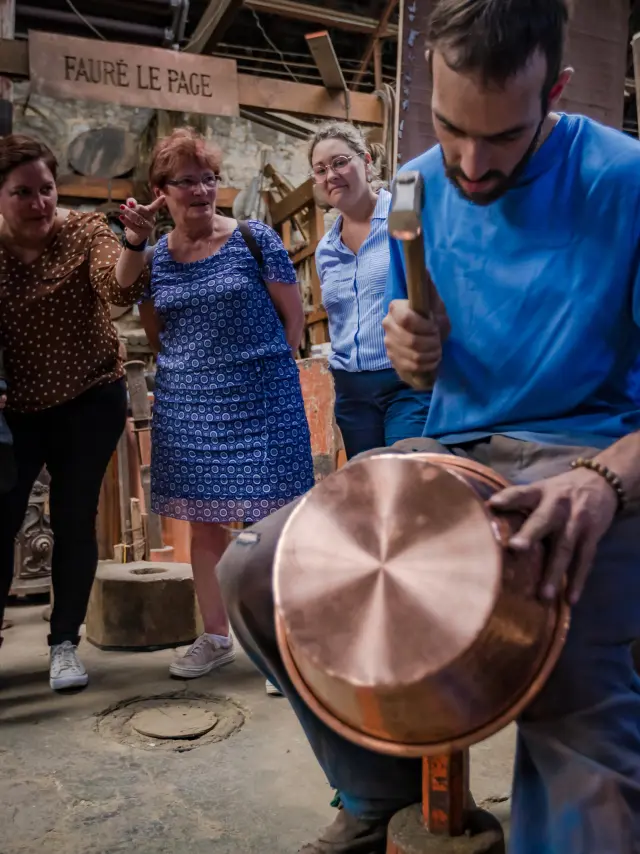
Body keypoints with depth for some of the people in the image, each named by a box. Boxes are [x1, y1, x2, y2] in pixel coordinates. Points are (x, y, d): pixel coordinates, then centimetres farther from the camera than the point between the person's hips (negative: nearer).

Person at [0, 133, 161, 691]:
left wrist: (133, 244, -45)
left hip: (90, 402, -1)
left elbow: (121, 291, -26)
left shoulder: (85, 231, -8)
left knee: (75, 521, 4)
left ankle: (65, 644, 19)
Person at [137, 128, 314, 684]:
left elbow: (293, 312, 1)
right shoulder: (154, 257, 8)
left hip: (259, 403, -4)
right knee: (202, 521, 11)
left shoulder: (253, 239, -2)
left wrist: (268, 370, 2)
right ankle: (216, 638, 26)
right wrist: (191, 370, 7)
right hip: (187, 408, 4)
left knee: (266, 520, -1)